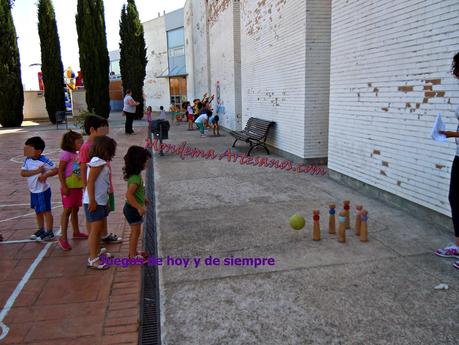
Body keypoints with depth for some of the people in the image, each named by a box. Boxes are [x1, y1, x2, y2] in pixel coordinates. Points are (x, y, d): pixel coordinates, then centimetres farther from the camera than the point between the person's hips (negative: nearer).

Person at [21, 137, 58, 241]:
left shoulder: (44, 161, -20)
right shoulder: (27, 160, -4)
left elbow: (55, 170, -18)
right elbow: (22, 173, -13)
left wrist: (45, 175, -29)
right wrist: (36, 171, -24)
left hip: (43, 190, -7)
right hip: (33, 190, 7)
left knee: (46, 211, 2)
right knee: (38, 211, 19)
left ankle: (49, 233, 12)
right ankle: (41, 230, 35)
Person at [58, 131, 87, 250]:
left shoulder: (77, 155, 10)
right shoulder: (66, 154, -14)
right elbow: (60, 171, -17)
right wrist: (64, 186, -20)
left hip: (78, 186, 8)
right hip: (69, 187, -8)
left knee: (75, 209, 18)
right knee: (67, 210, -5)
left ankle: (76, 232, 31)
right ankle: (63, 238, 1)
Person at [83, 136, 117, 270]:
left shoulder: (101, 162, 12)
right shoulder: (98, 162, -16)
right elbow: (90, 182, -20)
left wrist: (105, 201, 18)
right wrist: (92, 201, -21)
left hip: (101, 201, 10)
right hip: (94, 202, -10)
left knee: (100, 228, 18)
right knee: (95, 229, -6)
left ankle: (97, 252, 32)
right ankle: (93, 259, 0)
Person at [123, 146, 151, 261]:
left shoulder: (137, 175, 4)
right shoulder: (135, 178, -27)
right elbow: (129, 195, -34)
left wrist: (143, 199, 22)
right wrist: (139, 207, -31)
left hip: (134, 208, 10)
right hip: (133, 209, -10)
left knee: (135, 231, 19)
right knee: (136, 231, 0)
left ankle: (133, 252, 32)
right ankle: (133, 256, 11)